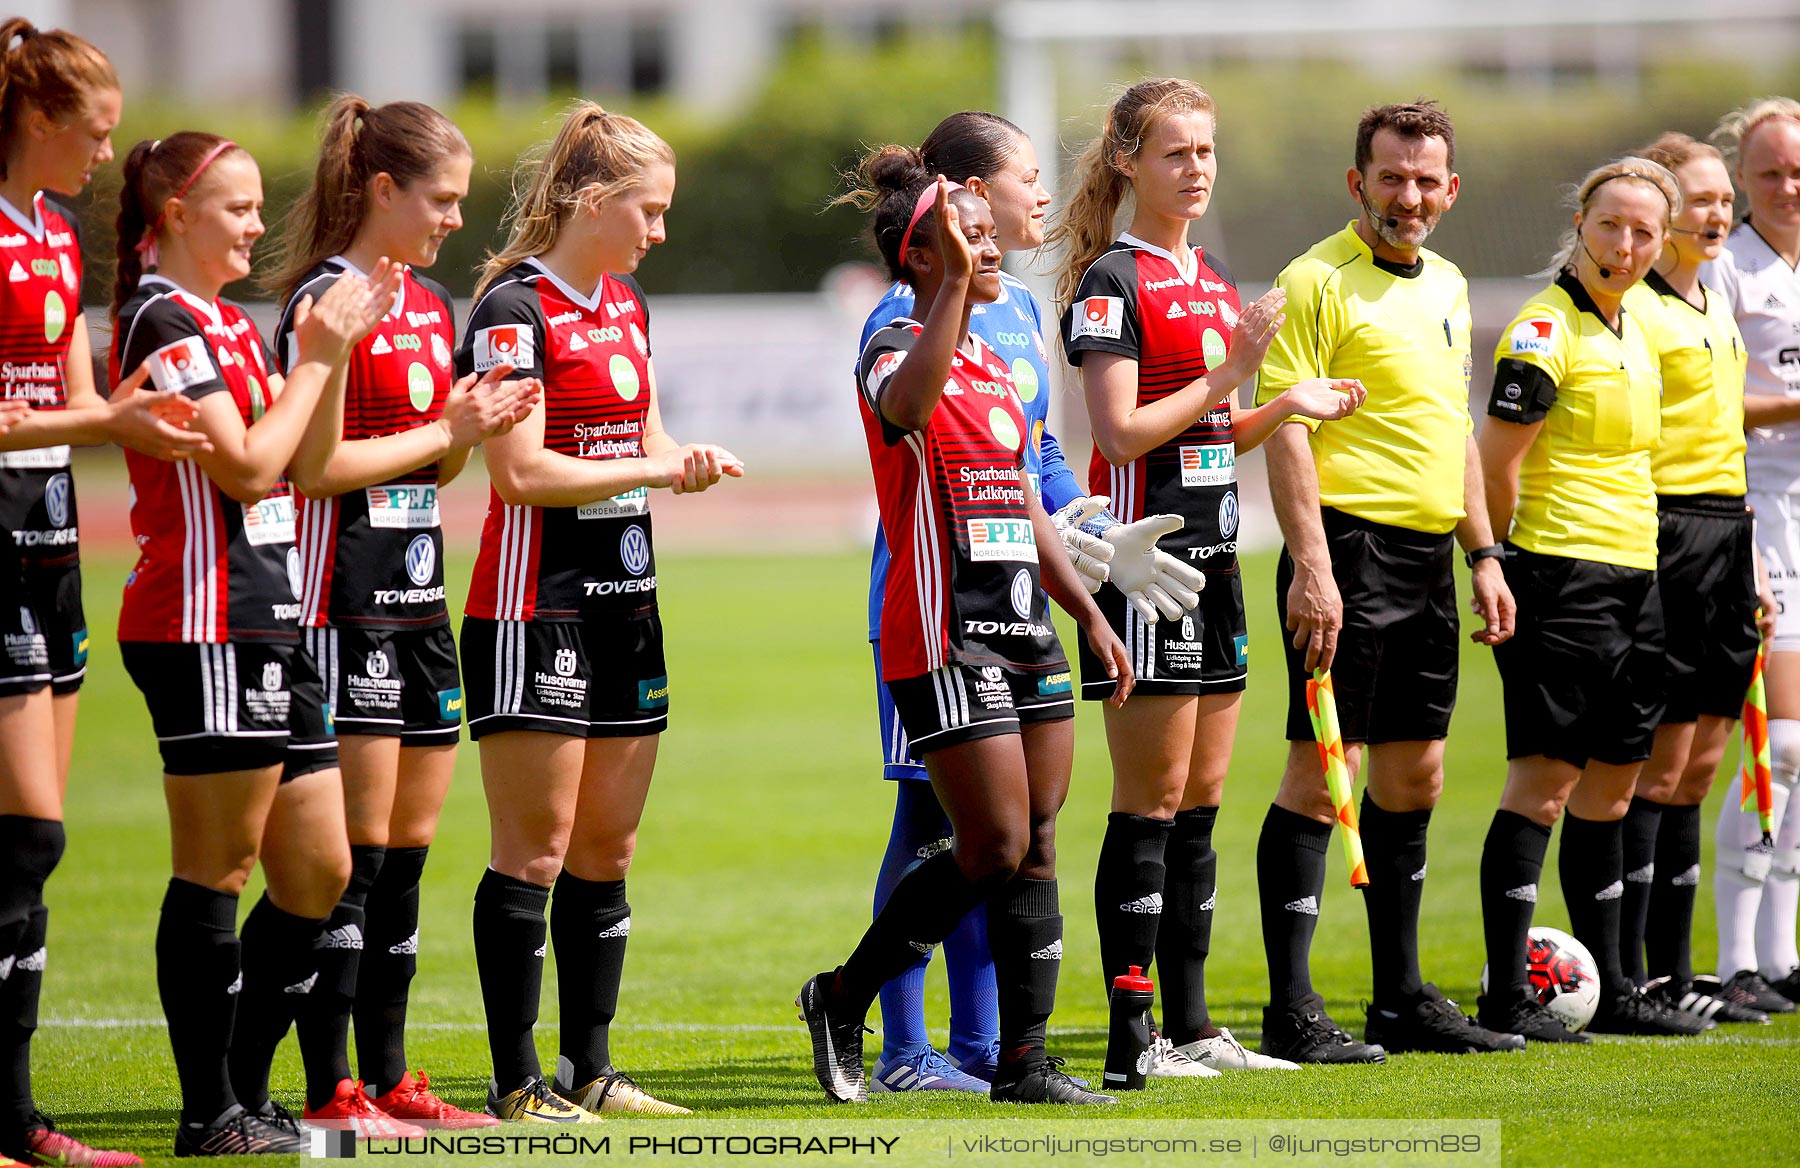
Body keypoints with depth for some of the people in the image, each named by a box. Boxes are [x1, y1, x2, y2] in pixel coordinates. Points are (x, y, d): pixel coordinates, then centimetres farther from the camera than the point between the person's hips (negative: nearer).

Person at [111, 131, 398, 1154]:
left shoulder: (230, 323, 19)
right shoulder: (162, 321, -10)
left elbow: (304, 465, 19)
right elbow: (246, 466, -16)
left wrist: (333, 351, 10)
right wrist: (316, 359, -7)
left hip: (270, 625, 9)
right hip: (206, 627, -9)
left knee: (318, 873, 9)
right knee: (216, 872, -4)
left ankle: (247, 1097, 16)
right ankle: (210, 1111, 1)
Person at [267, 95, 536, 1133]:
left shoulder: (433, 304, 15)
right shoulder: (327, 301, -11)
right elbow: (316, 465, -17)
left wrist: (473, 425, 1)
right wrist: (443, 434, -12)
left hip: (419, 595, 8)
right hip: (348, 597, -8)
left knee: (409, 851, 10)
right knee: (354, 852, -8)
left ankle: (389, 1077, 16)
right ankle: (329, 1092, -5)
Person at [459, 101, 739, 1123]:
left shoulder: (628, 302, 13)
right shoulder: (515, 309, -13)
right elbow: (523, 471, -18)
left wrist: (685, 460, -1)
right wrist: (653, 468, -14)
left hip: (624, 597, 8)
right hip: (536, 607, -8)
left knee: (607, 851, 10)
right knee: (534, 851, -6)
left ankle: (591, 1069, 16)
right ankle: (517, 1082, -3)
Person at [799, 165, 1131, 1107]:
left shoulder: (991, 363, 18)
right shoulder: (897, 350, -9)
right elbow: (907, 404, -35)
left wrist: (1087, 611, 20)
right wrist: (957, 278, -40)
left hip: (1022, 629, 8)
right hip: (944, 636, -8)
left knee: (1037, 844, 4)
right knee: (994, 847, -9)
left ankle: (1022, 1059, 7)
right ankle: (843, 996, 7)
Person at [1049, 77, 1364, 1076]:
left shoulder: (1212, 278, 17)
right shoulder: (1112, 282, -10)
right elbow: (1122, 433, -18)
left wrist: (1289, 405, 7)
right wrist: (1229, 376, -19)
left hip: (1210, 553, 9)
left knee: (1201, 803, 10)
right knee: (1150, 804, -7)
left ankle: (1191, 1028, 14)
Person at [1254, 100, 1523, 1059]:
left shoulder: (1446, 286, 16)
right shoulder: (1318, 281, -9)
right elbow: (1287, 430, -15)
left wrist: (1484, 555, 19)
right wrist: (1311, 567, -22)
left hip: (1427, 556, 8)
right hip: (1350, 547, -8)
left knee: (1414, 776, 12)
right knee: (1322, 769, -8)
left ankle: (1403, 998, 20)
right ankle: (1291, 1010, -7)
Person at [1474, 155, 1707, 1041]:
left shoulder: (1636, 332, 16)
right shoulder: (1544, 331, -12)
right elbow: (1496, 468, -14)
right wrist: (1497, 569, -9)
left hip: (1634, 575, 9)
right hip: (1563, 576, -9)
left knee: (1610, 785, 12)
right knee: (1544, 781, -10)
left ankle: (1608, 991, 17)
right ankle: (1506, 999, -9)